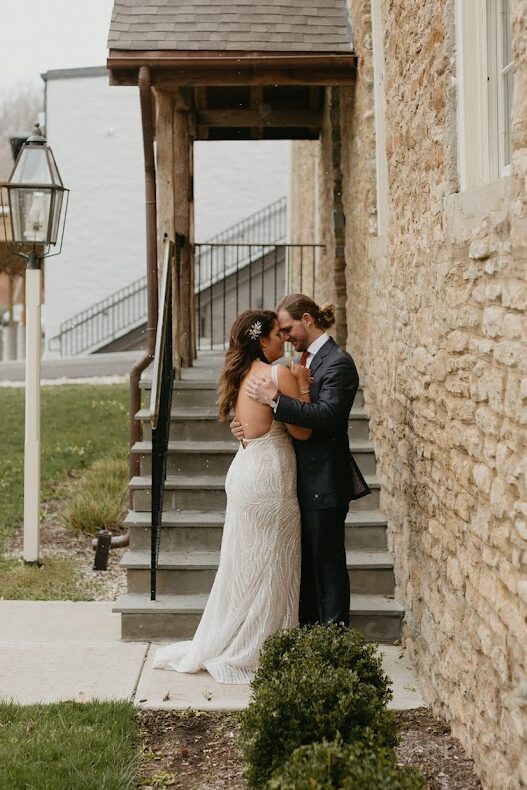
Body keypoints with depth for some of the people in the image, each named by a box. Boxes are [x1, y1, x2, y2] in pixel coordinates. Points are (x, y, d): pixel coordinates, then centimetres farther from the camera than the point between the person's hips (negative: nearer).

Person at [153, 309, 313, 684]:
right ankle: (253, 653, 12)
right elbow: (302, 431, -12)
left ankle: (218, 648, 25)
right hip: (269, 481, -8)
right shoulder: (279, 374, -15)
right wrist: (303, 385, -4)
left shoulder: (242, 376, 9)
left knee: (243, 566, 17)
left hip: (244, 476, 8)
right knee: (268, 569, 3)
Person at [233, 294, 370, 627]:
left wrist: (275, 399, -30)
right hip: (303, 481, 9)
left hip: (324, 484, -9)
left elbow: (327, 415, -27)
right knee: (304, 562, 17)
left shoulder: (338, 363, -15)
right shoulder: (306, 359, 13)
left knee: (328, 564, 0)